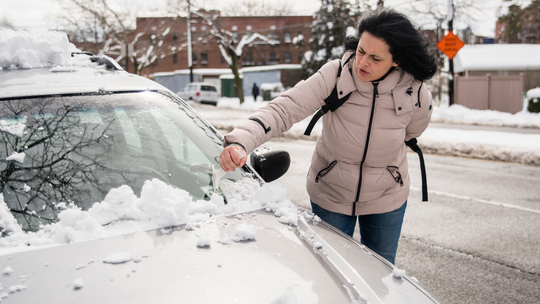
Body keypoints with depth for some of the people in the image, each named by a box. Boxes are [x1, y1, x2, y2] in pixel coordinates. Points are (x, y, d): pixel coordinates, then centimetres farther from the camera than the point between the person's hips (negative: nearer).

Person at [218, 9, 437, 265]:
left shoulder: (417, 95, -20)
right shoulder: (334, 75, -26)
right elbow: (283, 110, -33)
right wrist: (240, 141, -49)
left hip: (386, 200, 1)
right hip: (330, 196, -1)